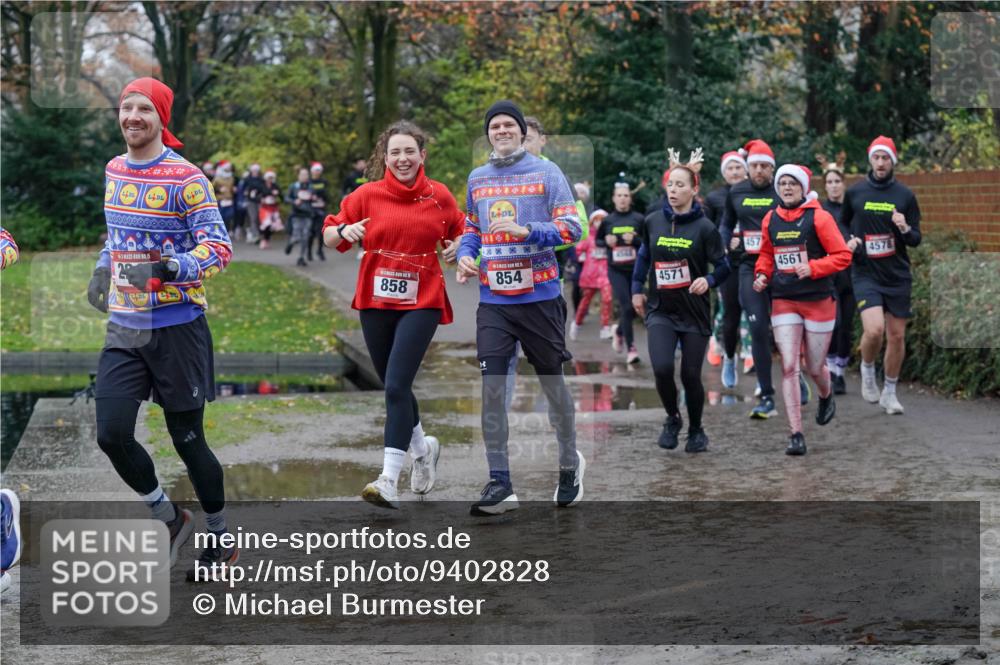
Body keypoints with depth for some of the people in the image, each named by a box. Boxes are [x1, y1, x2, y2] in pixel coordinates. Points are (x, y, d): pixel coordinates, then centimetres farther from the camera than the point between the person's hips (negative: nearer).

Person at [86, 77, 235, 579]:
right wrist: (103, 269, 14)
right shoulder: (115, 171, 9)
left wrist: (167, 269, -30)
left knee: (187, 438, 4)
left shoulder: (185, 178, -12)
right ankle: (169, 519, 18)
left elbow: (219, 247, -16)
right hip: (124, 330, 5)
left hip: (176, 327, -5)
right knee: (112, 435, -6)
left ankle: (220, 541, 24)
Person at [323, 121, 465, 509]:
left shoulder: (439, 196, 1)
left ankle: (389, 480, -16)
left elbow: (461, 233, 17)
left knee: (396, 386, -15)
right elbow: (329, 236, 6)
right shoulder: (367, 195, 0)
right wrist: (344, 231, -16)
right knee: (392, 387, 14)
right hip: (376, 302, 3)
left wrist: (460, 246, -6)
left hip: (421, 303, -3)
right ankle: (421, 448, 42)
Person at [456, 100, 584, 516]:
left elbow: (572, 227, -9)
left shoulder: (546, 172, -2)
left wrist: (525, 230, -23)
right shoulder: (476, 179, 12)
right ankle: (499, 483, -2)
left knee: (553, 384, 8)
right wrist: (465, 255, 3)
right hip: (493, 300, 3)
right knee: (491, 387, -7)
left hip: (539, 297, -3)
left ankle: (570, 465, 28)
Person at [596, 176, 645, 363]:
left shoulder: (638, 219, -2)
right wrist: (606, 242, -8)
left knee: (634, 309, 7)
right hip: (616, 270, -1)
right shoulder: (608, 220, 1)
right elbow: (597, 240, 13)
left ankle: (619, 330, 39)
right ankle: (631, 348, -7)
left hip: (635, 269, 1)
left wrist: (635, 240, -17)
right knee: (626, 307, -12)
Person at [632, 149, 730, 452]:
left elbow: (723, 266, -6)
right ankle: (672, 418, 11)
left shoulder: (705, 228, -9)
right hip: (660, 310, 2)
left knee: (691, 375, 2)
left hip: (694, 312, -2)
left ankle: (696, 430, 27)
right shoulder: (653, 222, 1)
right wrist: (637, 288, 15)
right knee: (662, 369, -17)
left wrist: (708, 280, -26)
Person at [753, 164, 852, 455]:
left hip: (818, 300, -3)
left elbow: (842, 255, -8)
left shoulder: (818, 217, -7)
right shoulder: (771, 219, 7)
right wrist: (761, 274, 3)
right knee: (789, 367, -9)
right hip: (783, 300, 3)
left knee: (815, 368, 8)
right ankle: (796, 435, -8)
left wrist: (813, 268, -20)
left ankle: (826, 397, 46)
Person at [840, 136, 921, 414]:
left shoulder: (905, 195, 1)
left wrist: (905, 229, -17)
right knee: (874, 329, -20)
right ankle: (867, 369, 10)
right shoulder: (854, 192, 1)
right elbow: (842, 224, 18)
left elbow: (916, 239, 4)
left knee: (897, 336, 5)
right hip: (865, 273, -2)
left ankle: (890, 392, 22)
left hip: (898, 276, 2)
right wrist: (848, 242, -2)